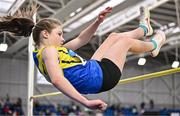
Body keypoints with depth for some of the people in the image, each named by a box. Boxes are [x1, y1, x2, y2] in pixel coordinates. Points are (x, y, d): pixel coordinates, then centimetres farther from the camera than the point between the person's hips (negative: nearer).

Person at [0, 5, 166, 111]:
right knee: (125, 40, 11)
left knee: (114, 36, 23)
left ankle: (144, 29, 51)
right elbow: (57, 79, -42)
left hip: (94, 68, 10)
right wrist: (86, 102, -50)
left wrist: (98, 21, 3)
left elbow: (80, 40, 13)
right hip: (100, 77, -10)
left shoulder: (51, 50, 8)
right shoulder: (49, 50, -23)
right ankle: (153, 45, 42)